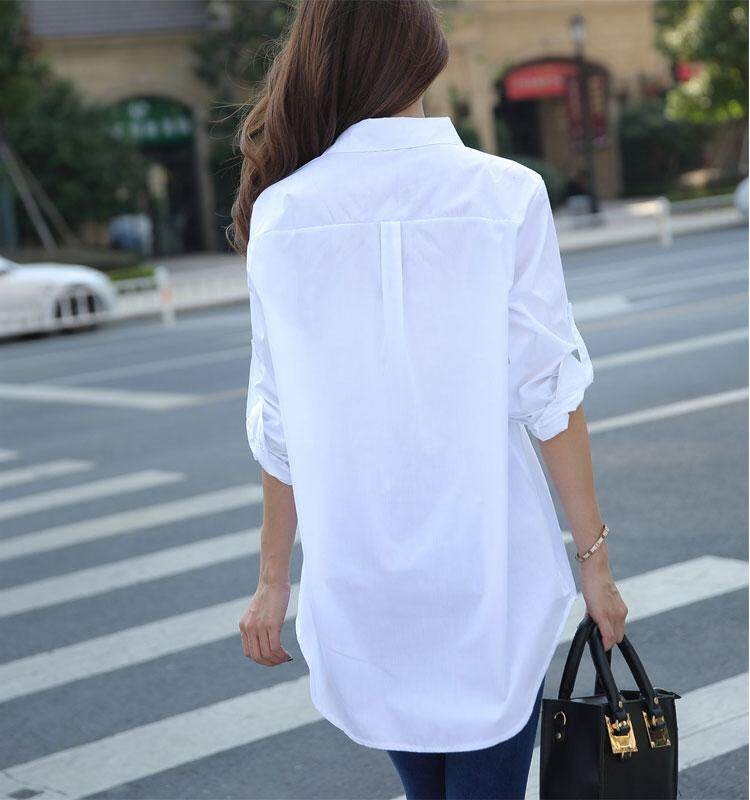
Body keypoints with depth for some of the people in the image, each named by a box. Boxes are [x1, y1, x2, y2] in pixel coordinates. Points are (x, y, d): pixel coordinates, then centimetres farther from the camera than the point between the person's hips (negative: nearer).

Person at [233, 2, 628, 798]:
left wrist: (274, 578, 10)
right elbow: (549, 394, -8)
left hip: (361, 576, 3)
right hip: (487, 564, -3)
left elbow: (279, 425, 1)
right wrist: (594, 558, 1)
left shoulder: (281, 212, -3)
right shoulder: (505, 195, -8)